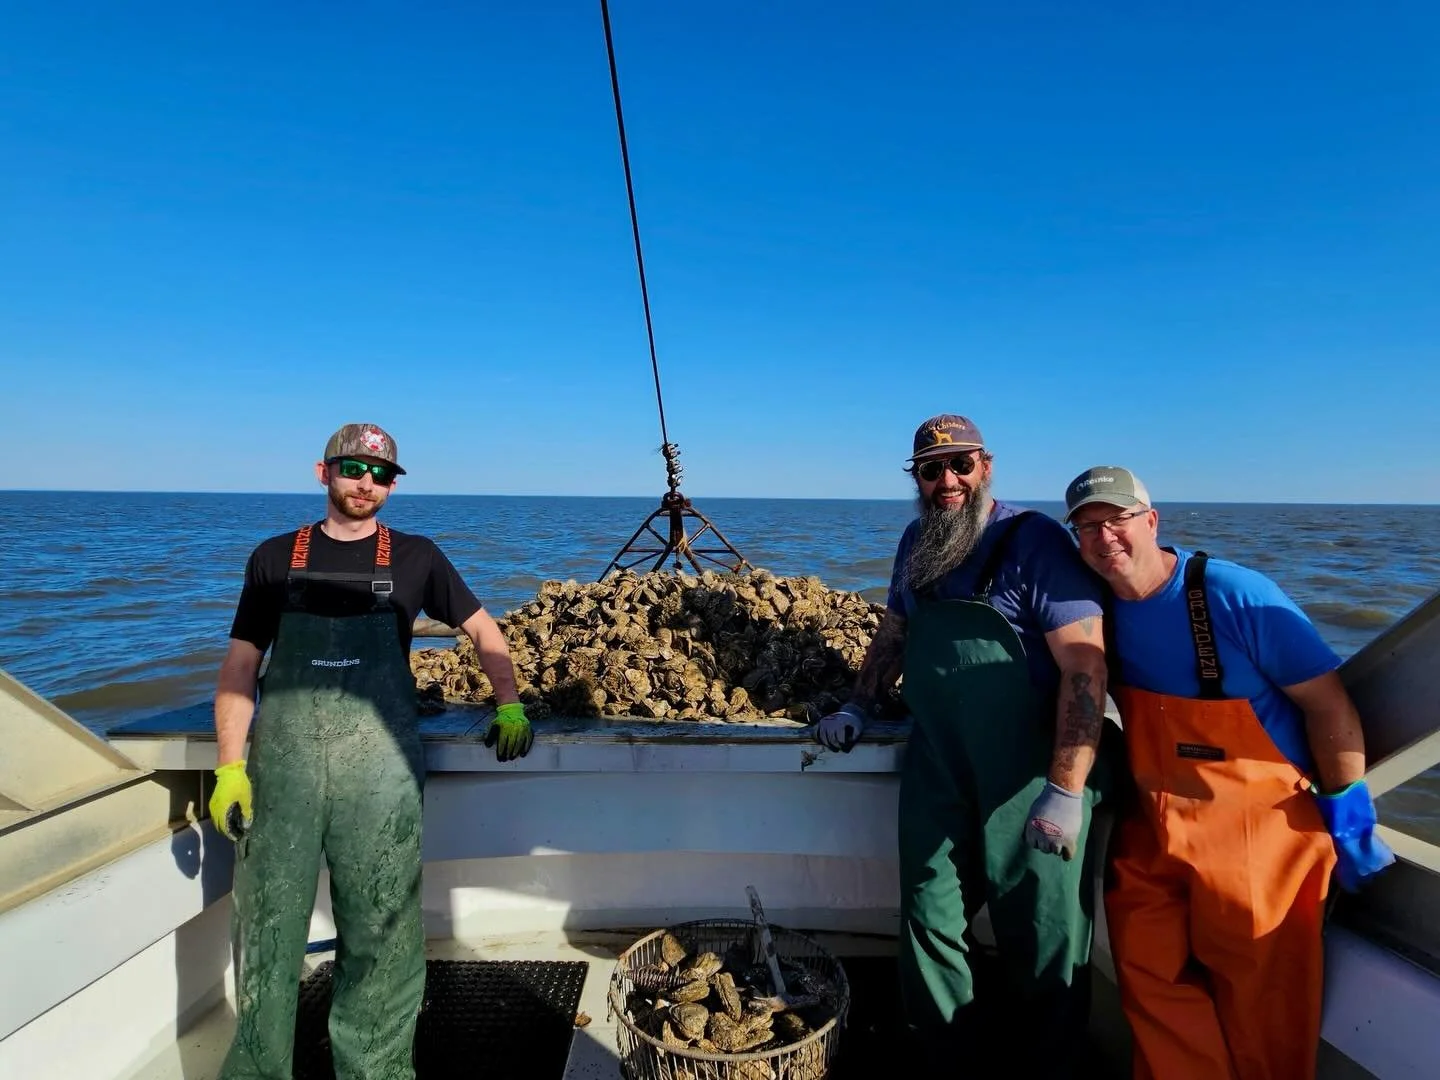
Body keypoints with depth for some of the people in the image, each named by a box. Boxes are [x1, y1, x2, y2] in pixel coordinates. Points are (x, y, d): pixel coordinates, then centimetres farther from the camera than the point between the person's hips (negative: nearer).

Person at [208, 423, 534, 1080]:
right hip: (281, 761, 1)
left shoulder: (415, 557, 6)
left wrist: (509, 707, 2)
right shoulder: (275, 558, 9)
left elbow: (483, 630, 13)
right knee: (268, 927, 9)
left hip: (379, 762, -1)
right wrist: (230, 767, -2)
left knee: (379, 933, 7)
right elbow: (239, 665, 7)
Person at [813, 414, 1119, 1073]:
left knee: (1040, 939, 10)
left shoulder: (1033, 541, -14)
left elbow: (1085, 665, -19)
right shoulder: (915, 543, 6)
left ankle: (1044, 1061, 36)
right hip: (935, 773, 6)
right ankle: (944, 1056, 38)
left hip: (1027, 785, -5)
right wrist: (859, 707, 12)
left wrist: (1066, 791, -23)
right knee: (928, 920, 15)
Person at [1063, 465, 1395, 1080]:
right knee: (1151, 984, 14)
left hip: (1259, 832, -4)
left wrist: (1348, 817, -9)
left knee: (1258, 1008, 10)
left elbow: (1329, 704, -12)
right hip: (1151, 830, 5)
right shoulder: (1101, 606, -3)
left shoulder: (1235, 595, -18)